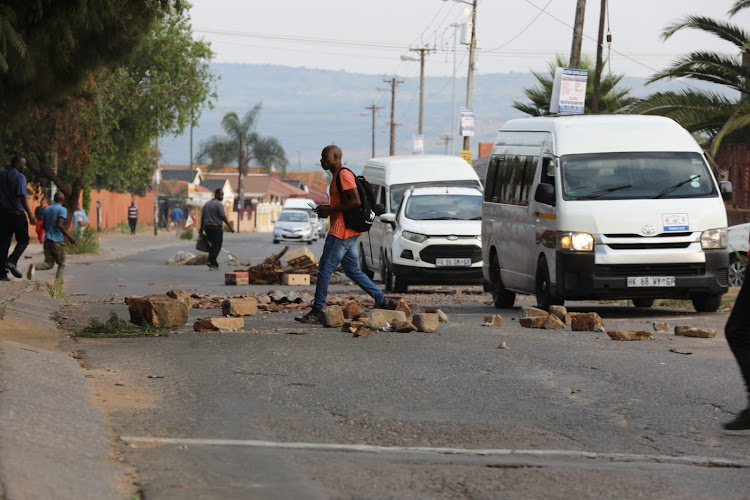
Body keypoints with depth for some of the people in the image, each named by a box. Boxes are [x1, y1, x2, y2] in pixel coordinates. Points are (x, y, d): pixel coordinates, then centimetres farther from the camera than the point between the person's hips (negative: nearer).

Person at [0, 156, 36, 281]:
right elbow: (22, 196, -18)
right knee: (23, 240, 8)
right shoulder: (20, 177, -9)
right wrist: (30, 215, -19)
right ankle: (12, 261, -16)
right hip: (17, 213, -5)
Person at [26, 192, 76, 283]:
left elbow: (43, 225, 15)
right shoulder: (62, 210, -7)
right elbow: (60, 225, -19)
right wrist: (69, 236, -14)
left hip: (47, 240, 6)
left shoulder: (46, 209, 14)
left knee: (49, 263, 7)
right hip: (57, 240, -6)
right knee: (61, 264, 6)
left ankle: (34, 266, -21)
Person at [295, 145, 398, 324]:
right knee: (352, 271, 14)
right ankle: (383, 300, 14)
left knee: (325, 270, -8)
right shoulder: (337, 175, 19)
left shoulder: (344, 175, -13)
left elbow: (356, 201, -21)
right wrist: (326, 208, 12)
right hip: (347, 233, 11)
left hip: (341, 232, -11)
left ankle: (317, 312, -7)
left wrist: (330, 210, -18)